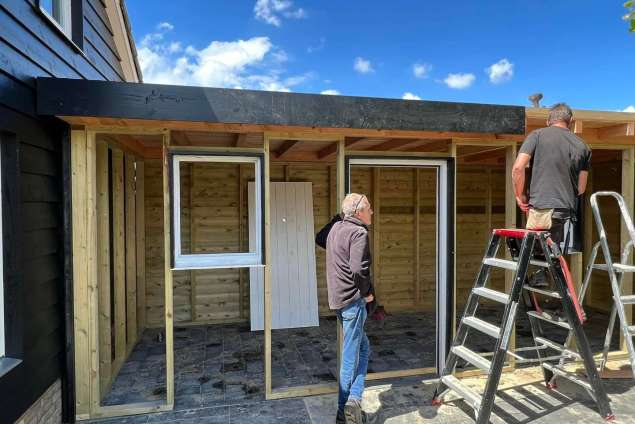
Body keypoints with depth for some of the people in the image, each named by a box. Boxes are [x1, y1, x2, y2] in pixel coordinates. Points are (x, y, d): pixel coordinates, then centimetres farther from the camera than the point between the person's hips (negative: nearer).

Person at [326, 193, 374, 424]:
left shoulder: (336, 228, 11)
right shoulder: (359, 233, -15)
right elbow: (358, 270, -24)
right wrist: (367, 293, -8)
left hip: (337, 297, 9)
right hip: (352, 300, -9)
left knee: (363, 348, 19)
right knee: (351, 355, 2)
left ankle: (352, 400, 20)